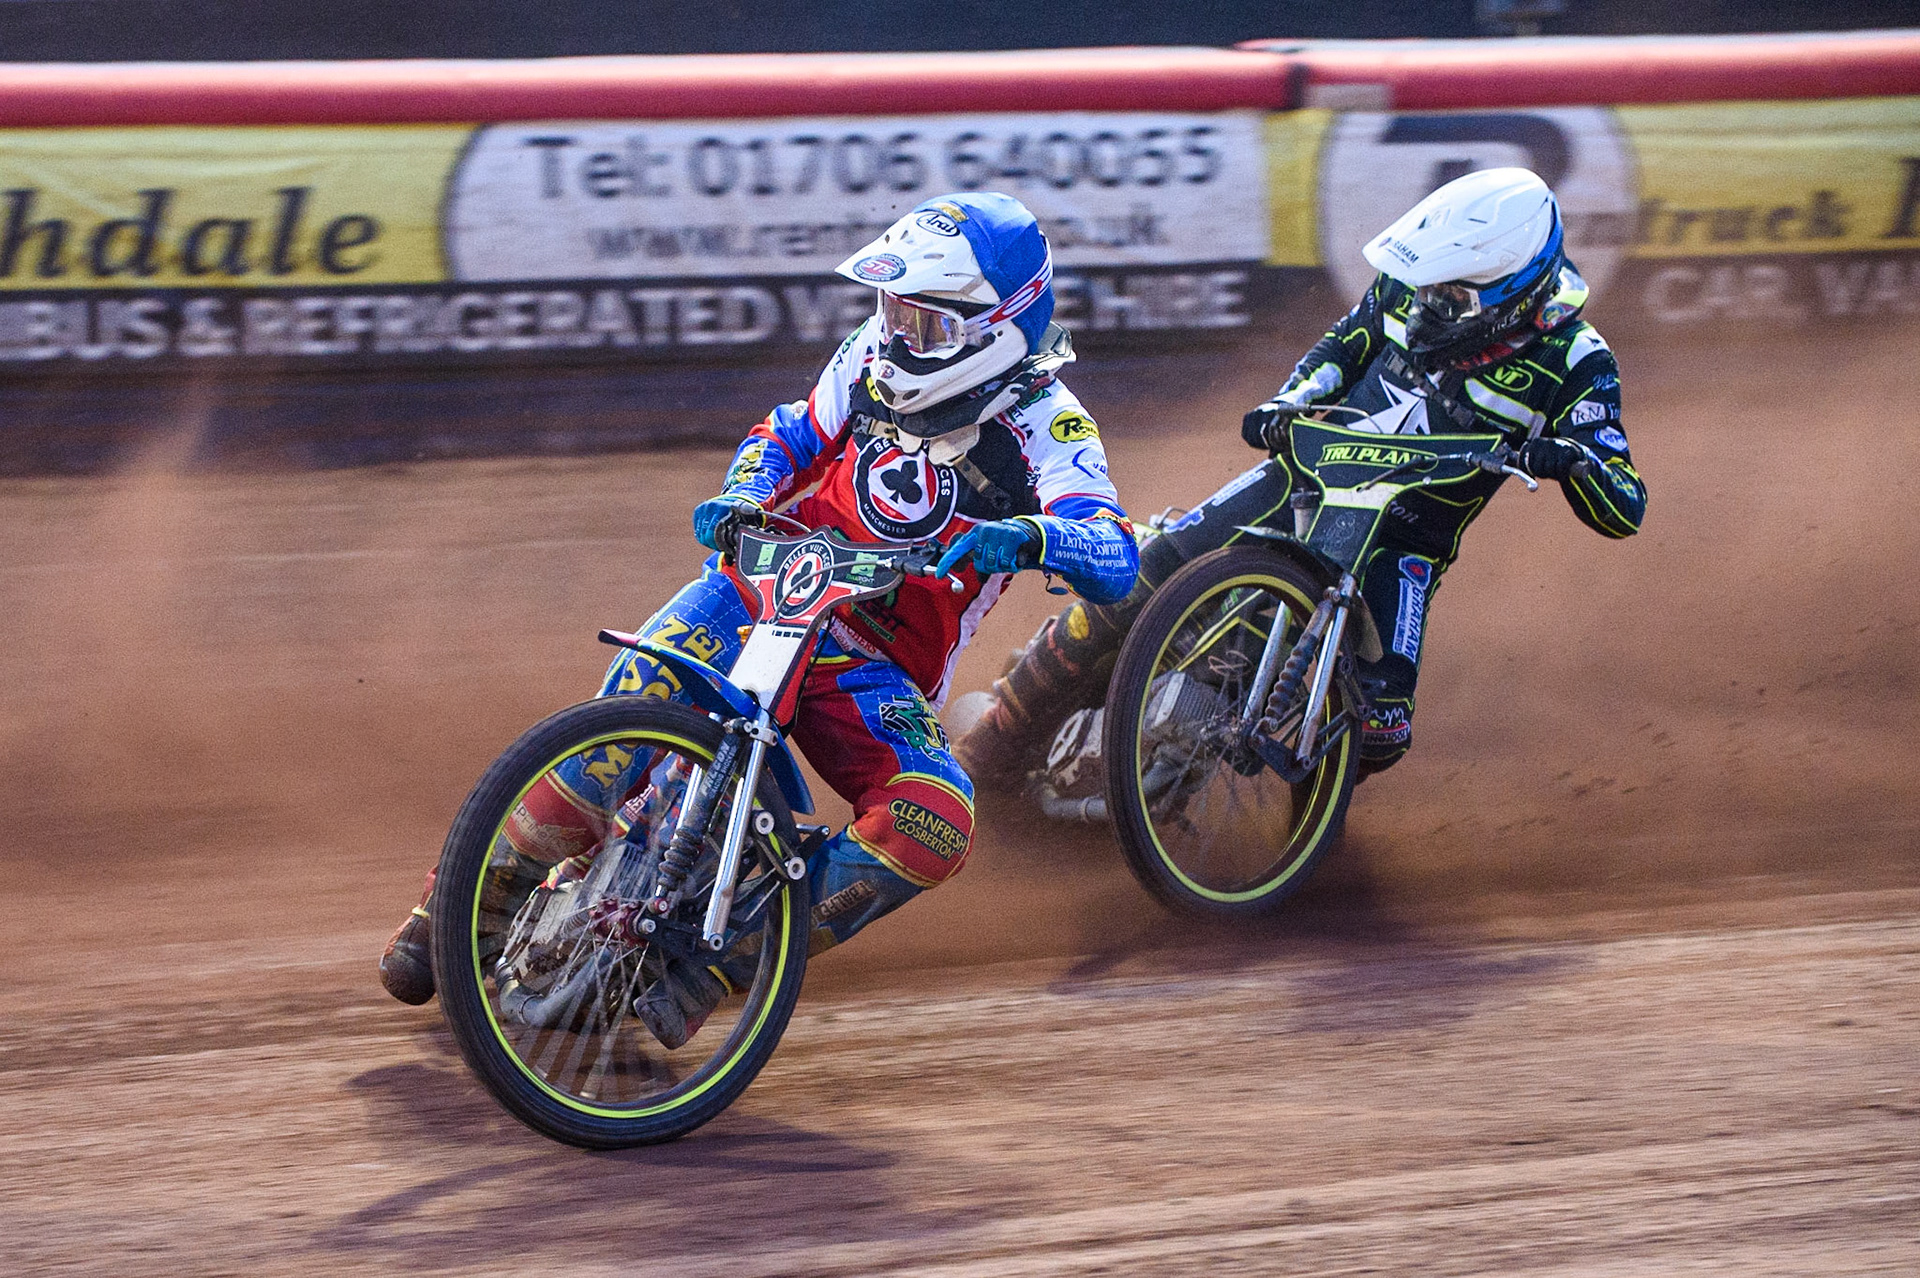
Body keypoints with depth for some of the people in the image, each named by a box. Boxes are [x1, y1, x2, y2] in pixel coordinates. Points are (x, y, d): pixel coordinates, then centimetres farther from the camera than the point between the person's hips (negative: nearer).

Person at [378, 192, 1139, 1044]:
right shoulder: (878, 355, 5)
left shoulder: (1049, 429, -8)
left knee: (935, 827, -30)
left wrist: (1029, 537, -43)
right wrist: (743, 495, -3)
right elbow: (791, 436, 20)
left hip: (876, 671, -1)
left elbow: (1116, 561, -21)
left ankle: (713, 965, -21)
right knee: (648, 689, -30)